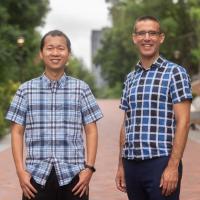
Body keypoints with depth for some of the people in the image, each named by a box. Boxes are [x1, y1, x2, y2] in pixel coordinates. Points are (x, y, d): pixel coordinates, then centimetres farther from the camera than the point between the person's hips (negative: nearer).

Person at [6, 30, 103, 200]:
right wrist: (20, 170, -3)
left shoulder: (81, 89, 5)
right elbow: (17, 132, 6)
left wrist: (89, 167, -3)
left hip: (73, 175, 0)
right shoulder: (26, 90, 5)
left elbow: (91, 131, 6)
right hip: (37, 175, 0)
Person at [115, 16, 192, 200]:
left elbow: (183, 122, -9)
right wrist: (121, 165, 13)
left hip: (160, 162, -5)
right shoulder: (130, 78, 14)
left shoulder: (175, 72, -3)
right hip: (132, 164, 5)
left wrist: (173, 166, -16)